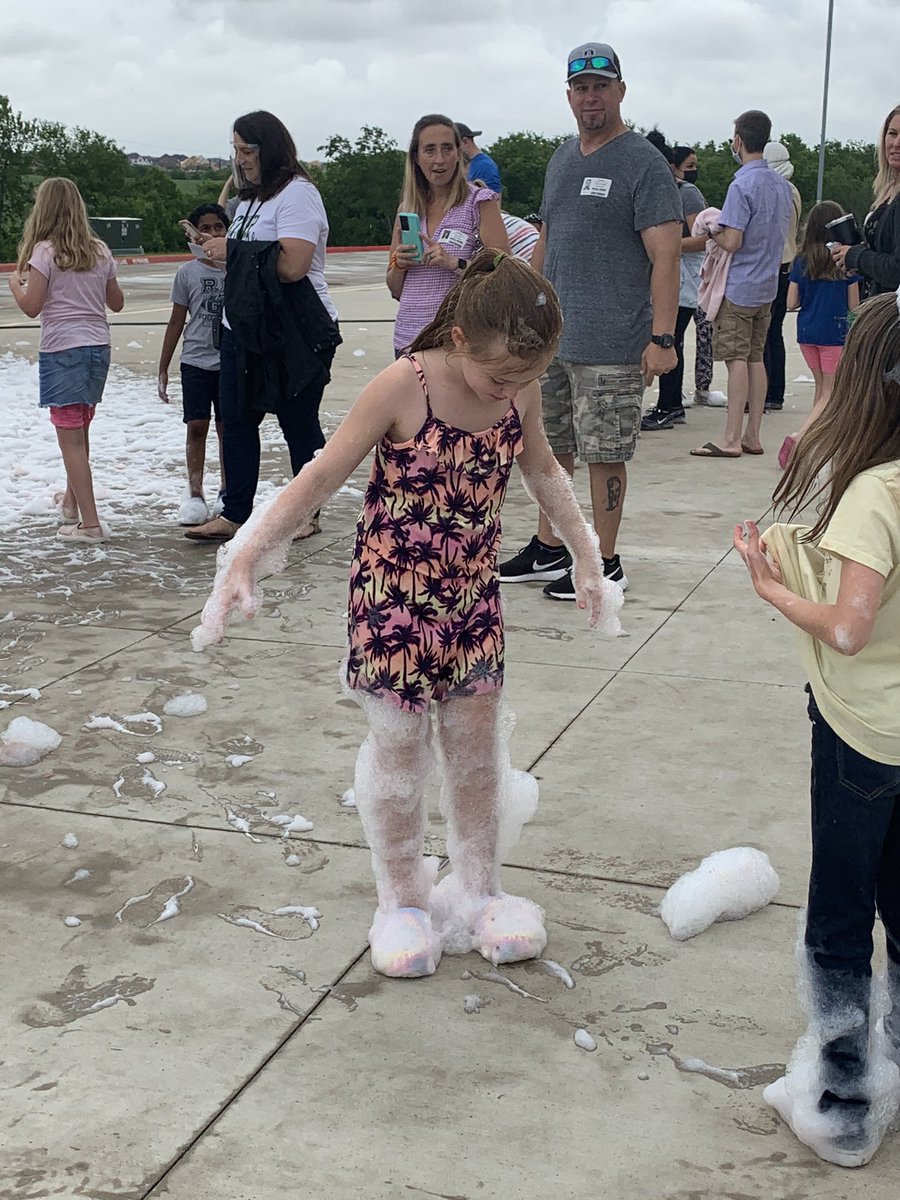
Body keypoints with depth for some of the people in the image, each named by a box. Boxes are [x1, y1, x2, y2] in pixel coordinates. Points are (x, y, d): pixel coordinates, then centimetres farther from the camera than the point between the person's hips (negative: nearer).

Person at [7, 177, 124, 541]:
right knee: (79, 432, 22)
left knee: (71, 439, -4)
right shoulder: (99, 251, 7)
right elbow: (117, 303, 14)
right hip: (98, 348, 6)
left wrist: (15, 283, 7)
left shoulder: (44, 251, -10)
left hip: (62, 351, -6)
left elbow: (32, 307, -12)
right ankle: (72, 500, 39)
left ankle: (90, 523, -7)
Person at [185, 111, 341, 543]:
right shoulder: (252, 196, 18)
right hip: (244, 327, 9)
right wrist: (219, 250, 3)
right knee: (236, 420, 7)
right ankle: (233, 514, 13)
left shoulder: (297, 192, -12)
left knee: (299, 424, 2)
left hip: (294, 332, -9)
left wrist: (232, 251, -15)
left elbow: (292, 265, -24)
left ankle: (308, 512, 15)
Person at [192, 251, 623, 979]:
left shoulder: (521, 392, -7)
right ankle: (403, 900, 25)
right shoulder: (404, 387, -21)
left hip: (473, 594, 4)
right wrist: (248, 557, -22)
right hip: (394, 594, -4)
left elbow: (542, 469, 12)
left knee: (477, 743, 10)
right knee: (400, 745, 7)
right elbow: (324, 475, -17)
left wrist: (586, 556, 16)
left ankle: (479, 891, 28)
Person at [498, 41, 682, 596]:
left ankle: (606, 565, 12)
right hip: (550, 339, 7)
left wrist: (662, 337, -20)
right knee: (550, 447, 14)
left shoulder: (644, 164, -8)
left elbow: (666, 255, -14)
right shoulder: (562, 159, 15)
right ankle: (549, 551, 27)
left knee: (604, 455, -1)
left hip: (610, 347, -7)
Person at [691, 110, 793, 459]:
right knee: (756, 358, 10)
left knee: (736, 360, -7)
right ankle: (752, 437, 13)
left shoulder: (742, 185, -16)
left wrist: (713, 232, -2)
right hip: (768, 285, 8)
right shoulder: (782, 185, 10)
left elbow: (732, 242, -20)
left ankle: (731, 440, -6)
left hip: (739, 286, -8)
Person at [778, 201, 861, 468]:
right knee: (831, 394, 1)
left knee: (821, 389, 19)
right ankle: (799, 437, -19)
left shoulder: (801, 262, 0)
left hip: (807, 333, 4)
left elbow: (791, 303, 1)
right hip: (835, 333, -4)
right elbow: (854, 306, -2)